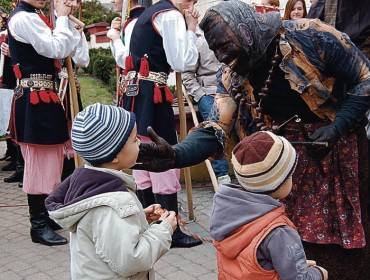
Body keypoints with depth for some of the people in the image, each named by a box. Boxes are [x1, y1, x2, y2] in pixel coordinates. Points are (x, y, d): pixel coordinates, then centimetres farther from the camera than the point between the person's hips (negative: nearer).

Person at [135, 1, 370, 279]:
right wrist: (175, 155, -32)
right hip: (289, 154, 3)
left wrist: (336, 128, -21)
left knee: (346, 233, 6)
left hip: (340, 146, -3)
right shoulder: (235, 78, -8)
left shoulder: (310, 35, -20)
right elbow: (216, 130, -14)